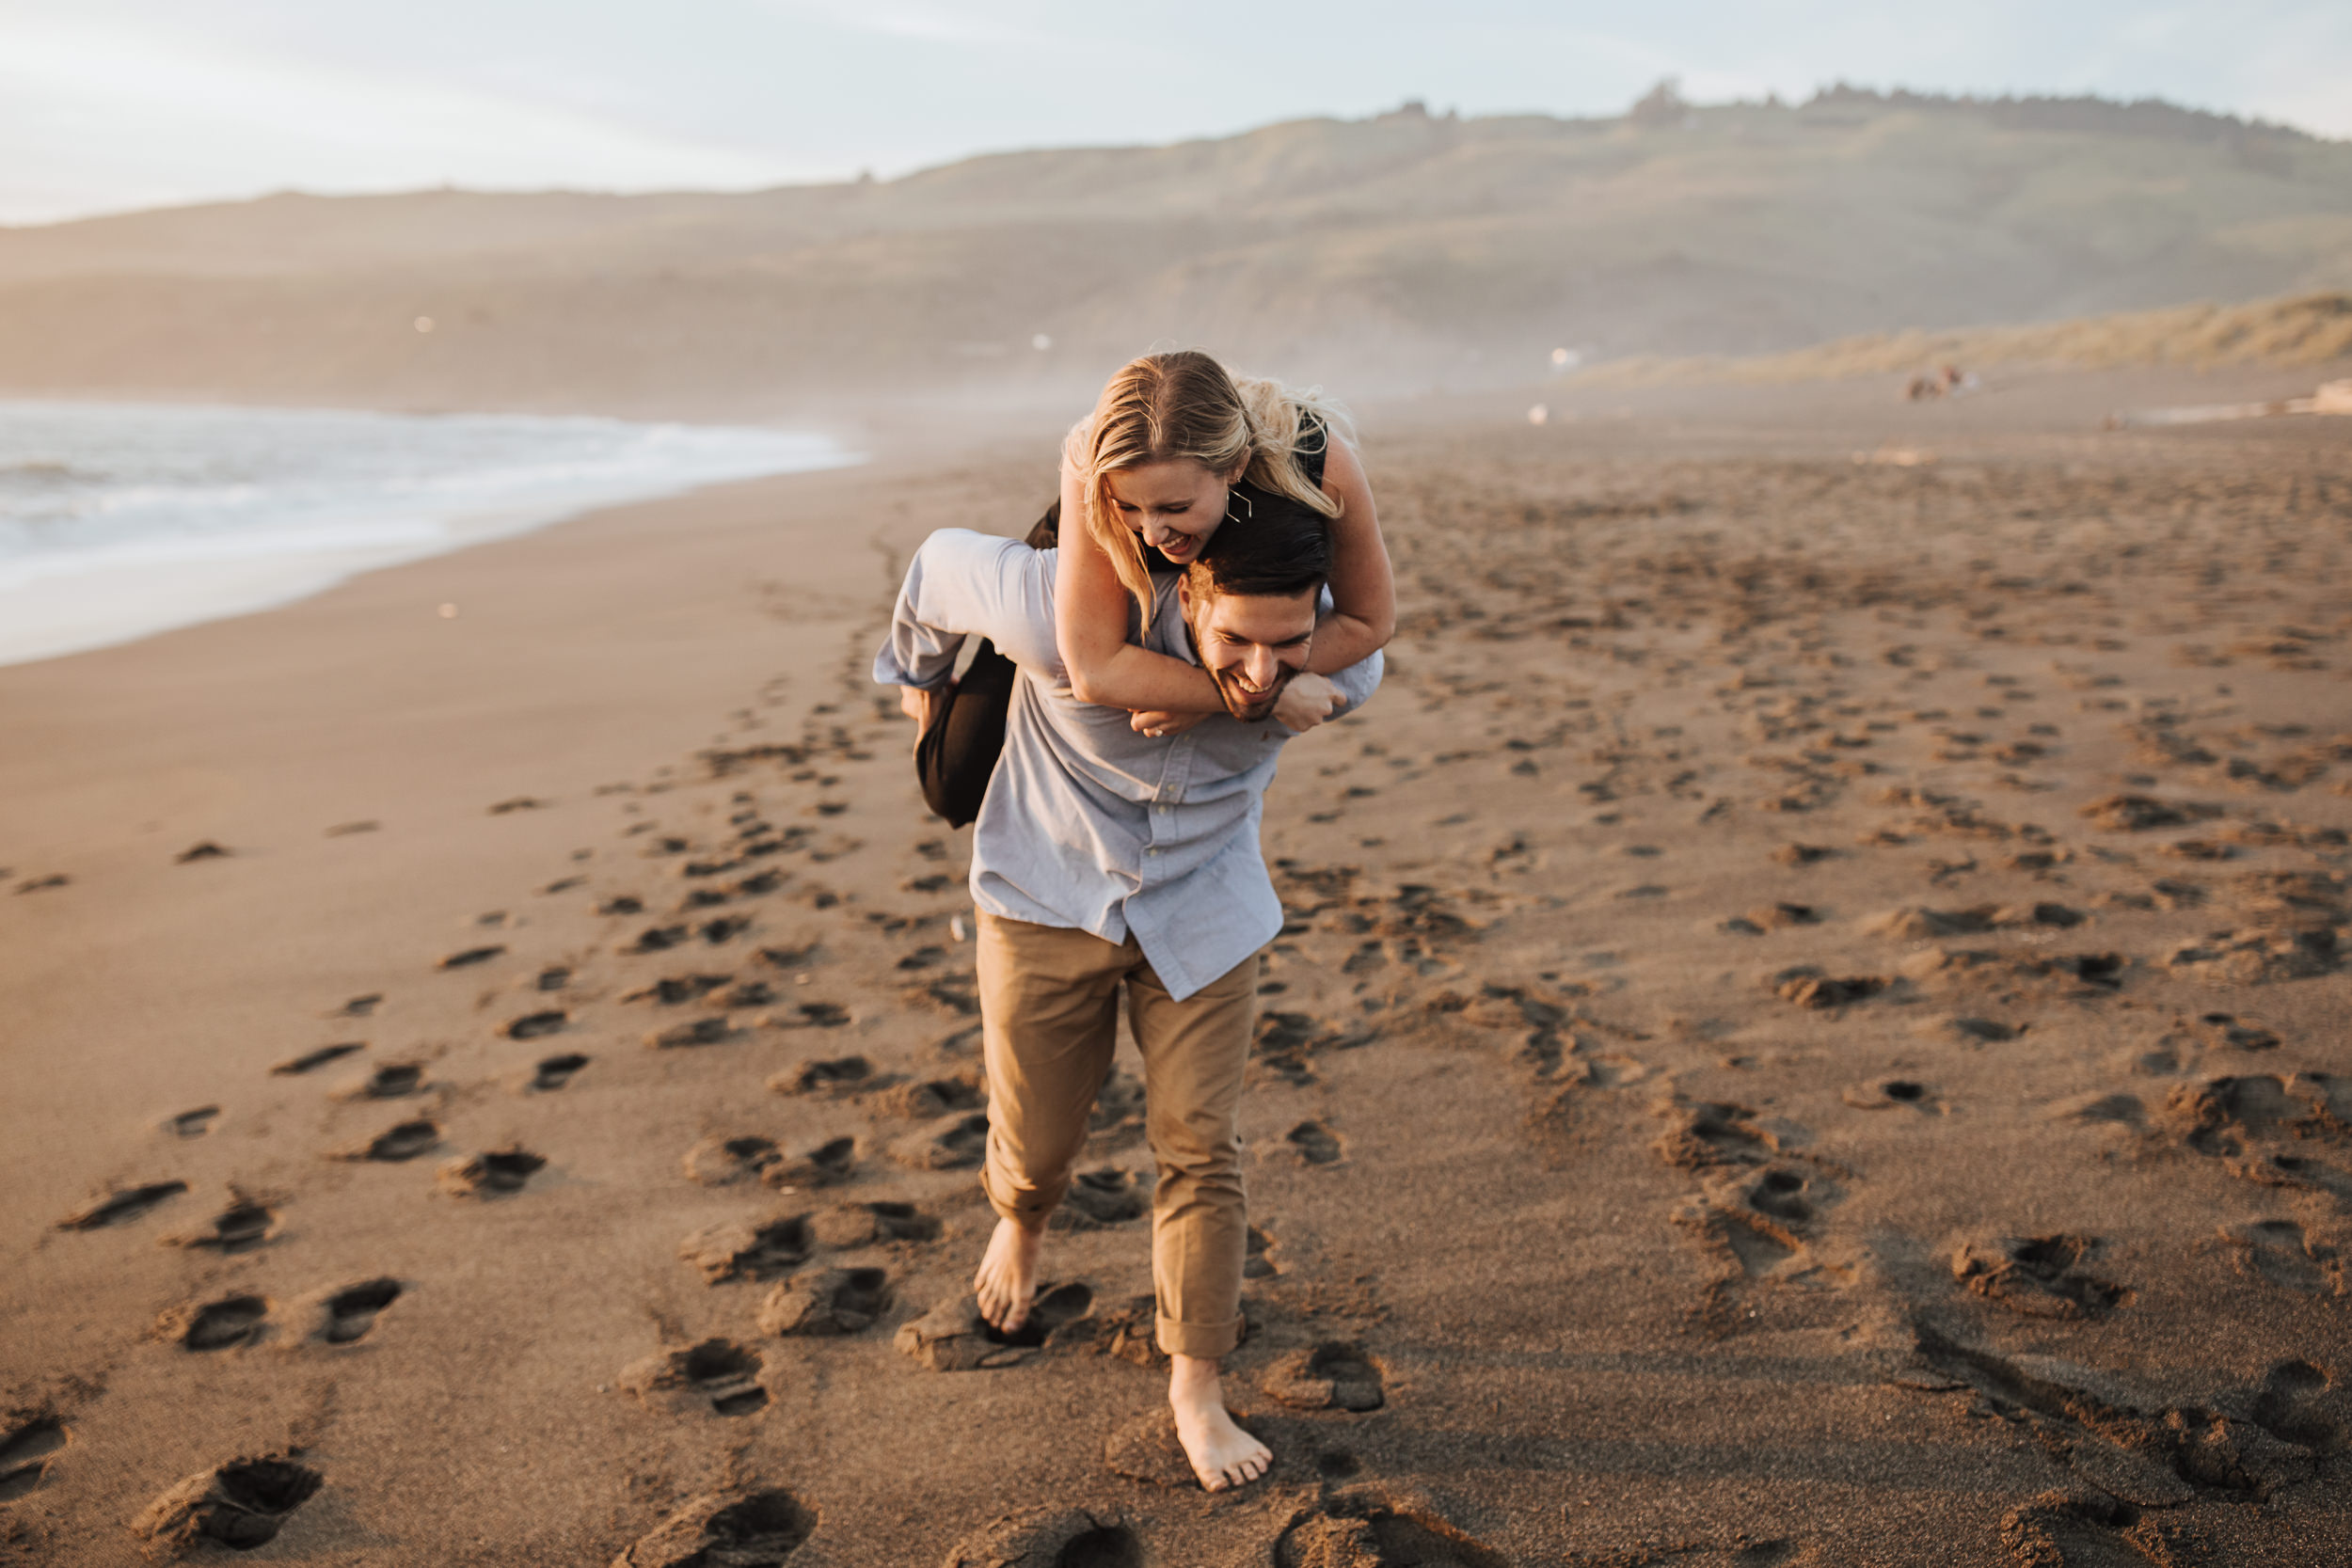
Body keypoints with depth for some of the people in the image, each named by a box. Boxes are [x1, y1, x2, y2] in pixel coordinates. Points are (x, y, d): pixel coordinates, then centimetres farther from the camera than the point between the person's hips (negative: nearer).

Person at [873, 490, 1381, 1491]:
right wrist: (920, 676, 6)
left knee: (1199, 1147, -3)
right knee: (1035, 1140, 11)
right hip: (1049, 894, -1)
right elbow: (943, 563, -15)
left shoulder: (1341, 666, -25)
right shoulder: (1069, 614, -36)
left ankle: (1196, 1387, 15)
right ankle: (1021, 1222, 49)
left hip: (1199, 910, 1)